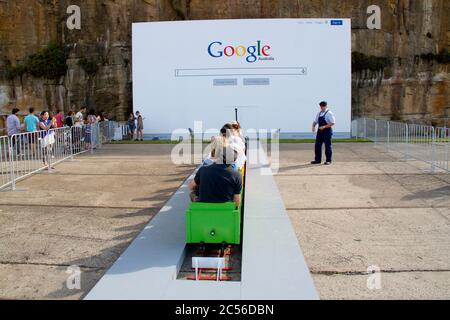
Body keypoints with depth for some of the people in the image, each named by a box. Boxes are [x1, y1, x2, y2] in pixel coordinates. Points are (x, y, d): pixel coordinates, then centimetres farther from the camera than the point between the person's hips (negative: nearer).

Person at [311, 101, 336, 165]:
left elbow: (333, 123, -14)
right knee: (317, 145, 5)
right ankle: (318, 160, 13)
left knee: (327, 145, -1)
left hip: (327, 131, -7)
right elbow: (315, 121, 20)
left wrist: (324, 126, -23)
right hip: (320, 131, 7)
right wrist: (313, 126, -2)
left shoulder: (329, 113, -8)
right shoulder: (319, 114, 13)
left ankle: (328, 160, 9)